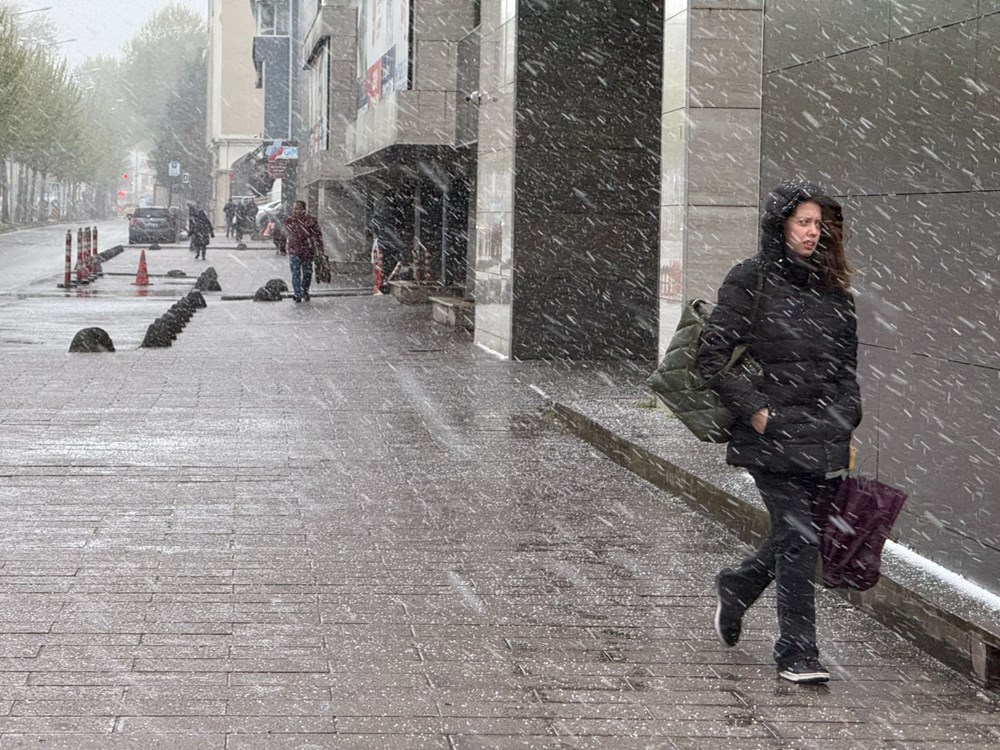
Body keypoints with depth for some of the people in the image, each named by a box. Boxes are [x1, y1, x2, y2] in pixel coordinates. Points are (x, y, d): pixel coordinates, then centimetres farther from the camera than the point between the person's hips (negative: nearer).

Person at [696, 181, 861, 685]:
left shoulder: (833, 288, 14)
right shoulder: (750, 280, -4)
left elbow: (847, 363, 20)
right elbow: (712, 356, -6)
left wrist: (846, 418, 9)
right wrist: (754, 410, -12)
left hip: (824, 437, 6)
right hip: (773, 435, -6)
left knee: (800, 534, 10)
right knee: (797, 537, -8)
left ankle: (736, 587, 39)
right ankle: (797, 652, 2)